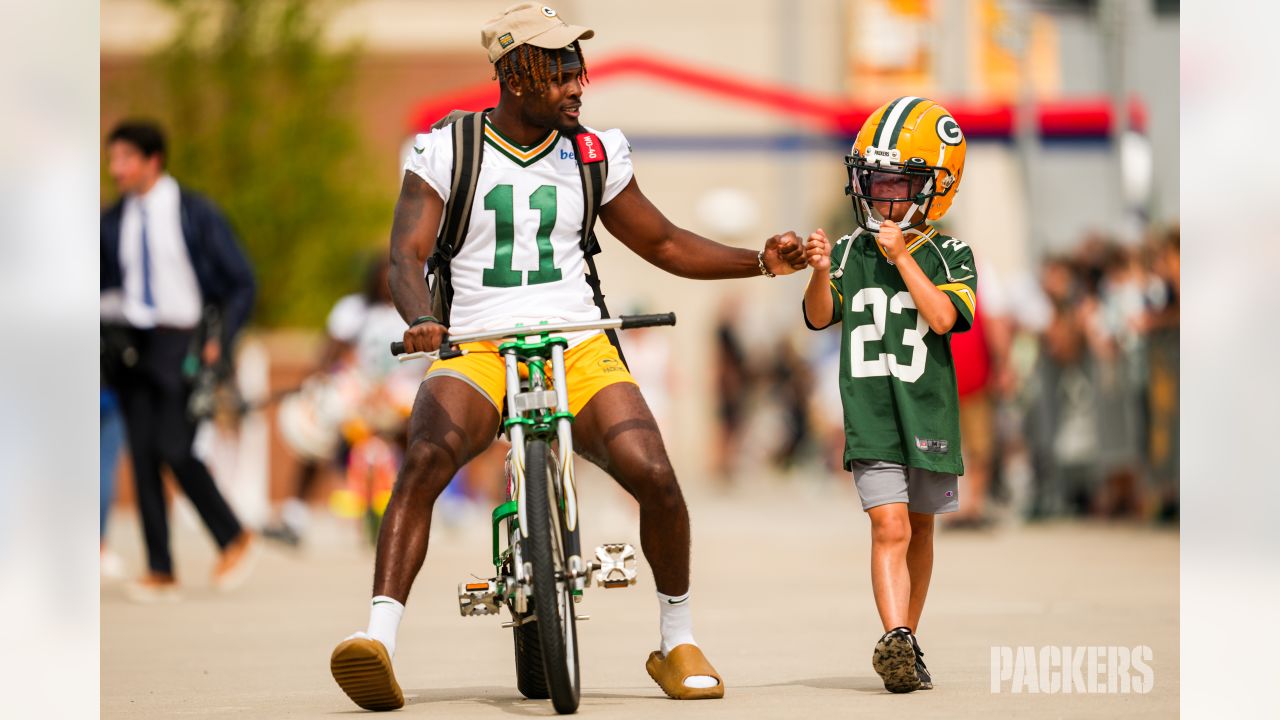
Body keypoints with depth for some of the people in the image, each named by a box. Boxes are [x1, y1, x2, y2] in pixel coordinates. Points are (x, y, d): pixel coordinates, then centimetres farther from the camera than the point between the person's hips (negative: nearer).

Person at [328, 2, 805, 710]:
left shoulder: (593, 154, 12)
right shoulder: (447, 150, 3)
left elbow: (663, 244, 22)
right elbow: (407, 252, -7)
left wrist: (760, 260, 9)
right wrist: (420, 320, -29)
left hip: (578, 346, 2)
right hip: (476, 350, -2)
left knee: (653, 475, -20)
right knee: (425, 460, -32)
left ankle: (678, 642, 3)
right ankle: (379, 638, -38)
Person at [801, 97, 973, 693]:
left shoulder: (949, 256, 0)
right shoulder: (850, 252, 4)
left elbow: (944, 316, -16)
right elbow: (819, 318, -5)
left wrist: (903, 257, -18)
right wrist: (821, 273, -23)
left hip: (928, 414, 1)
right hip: (869, 416, -1)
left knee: (918, 529, 13)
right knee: (890, 526, -14)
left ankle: (907, 641, 26)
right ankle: (897, 641, -25)